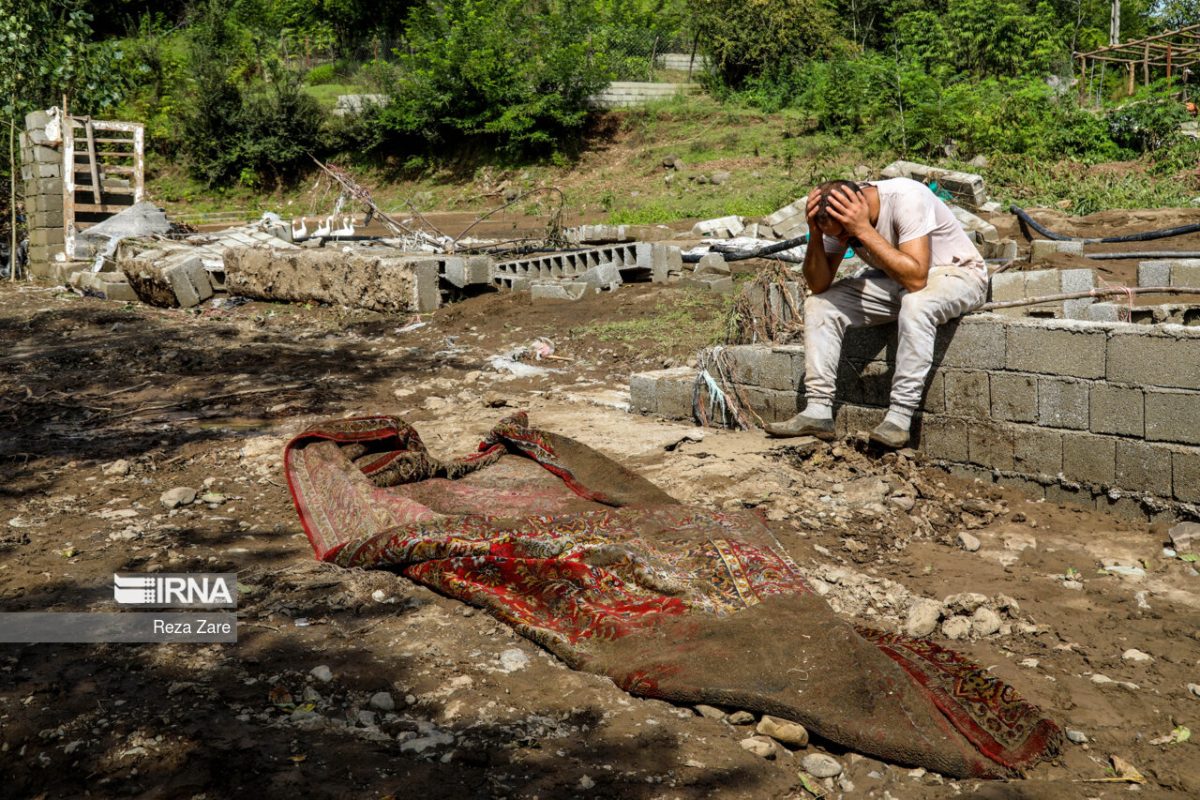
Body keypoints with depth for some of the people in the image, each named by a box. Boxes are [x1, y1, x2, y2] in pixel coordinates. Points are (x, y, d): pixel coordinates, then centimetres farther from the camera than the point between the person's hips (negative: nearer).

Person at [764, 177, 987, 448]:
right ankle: (818, 411, -12)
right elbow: (819, 285, -9)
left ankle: (899, 417, -32)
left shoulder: (907, 198, -31)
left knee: (915, 304, -40)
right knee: (819, 304, -11)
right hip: (896, 282, 6)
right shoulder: (840, 220, -12)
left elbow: (915, 278, -40)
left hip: (956, 273, -6)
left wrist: (864, 230, -41)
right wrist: (815, 233, -25)